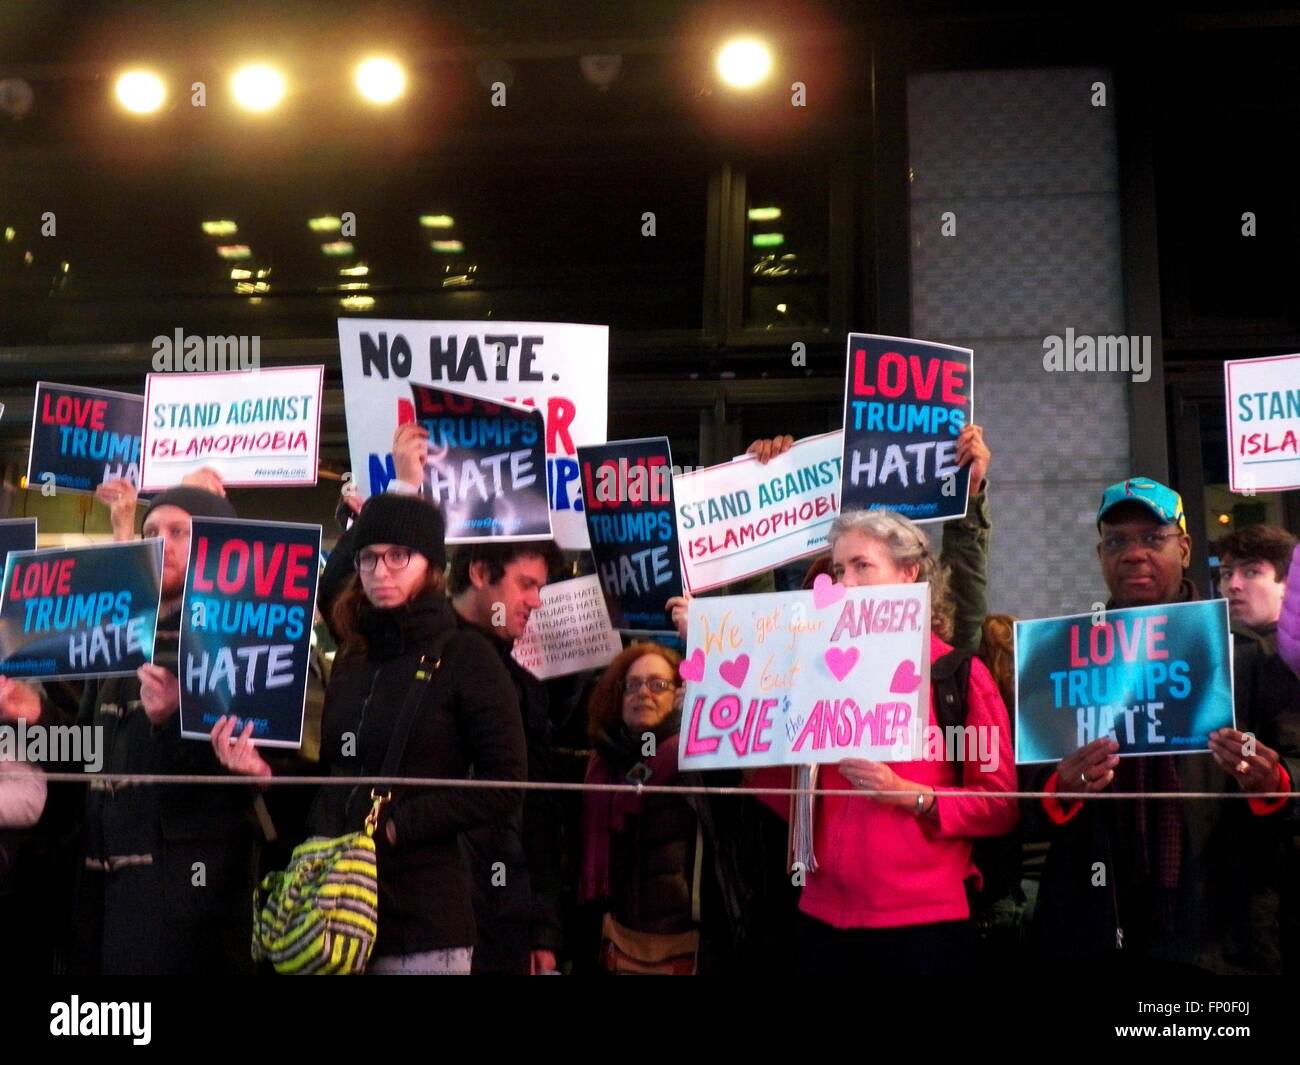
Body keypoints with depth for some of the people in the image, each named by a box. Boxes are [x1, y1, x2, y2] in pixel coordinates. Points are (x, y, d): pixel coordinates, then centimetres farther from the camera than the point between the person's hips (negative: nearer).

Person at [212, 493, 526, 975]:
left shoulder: (466, 655, -4)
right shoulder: (349, 660, 13)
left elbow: (502, 789, -10)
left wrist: (398, 825, -16)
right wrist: (266, 773, -1)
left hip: (421, 914, -5)